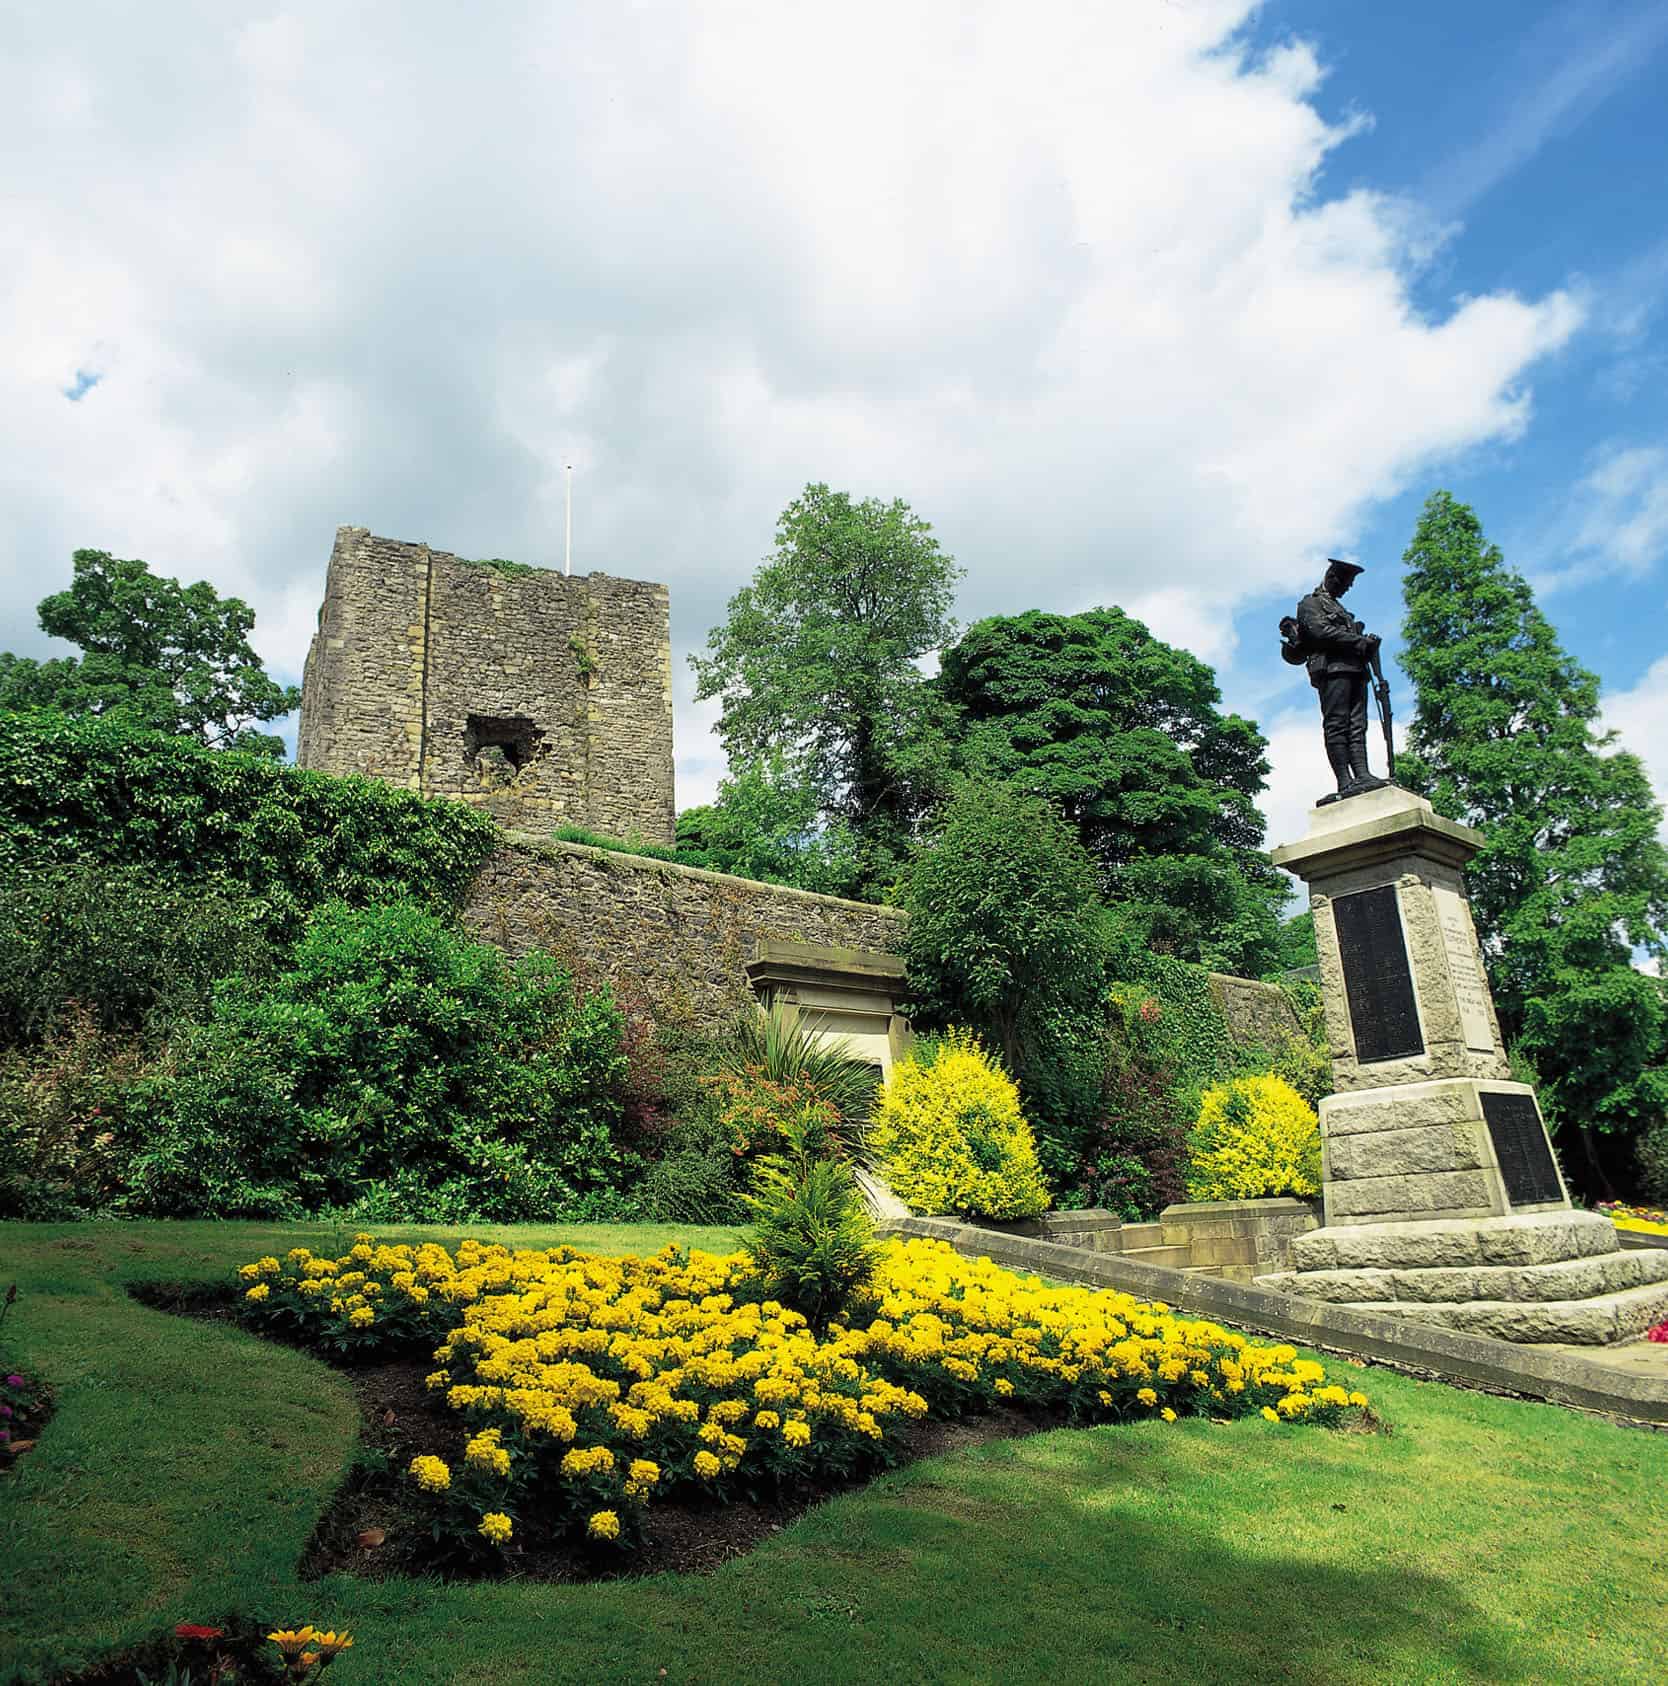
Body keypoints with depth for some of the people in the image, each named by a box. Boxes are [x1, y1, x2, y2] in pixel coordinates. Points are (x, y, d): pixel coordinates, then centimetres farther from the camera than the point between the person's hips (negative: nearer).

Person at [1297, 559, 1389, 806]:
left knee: (1357, 726, -5)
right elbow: (1321, 631, -9)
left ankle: (1362, 776, -15)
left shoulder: (1341, 609, 35)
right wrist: (1360, 641, -9)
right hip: (1331, 667, -8)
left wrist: (1366, 643, 2)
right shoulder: (1310, 603, 9)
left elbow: (1351, 636, 26)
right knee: (1337, 725, -15)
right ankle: (1345, 782, -22)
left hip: (1355, 668, 8)